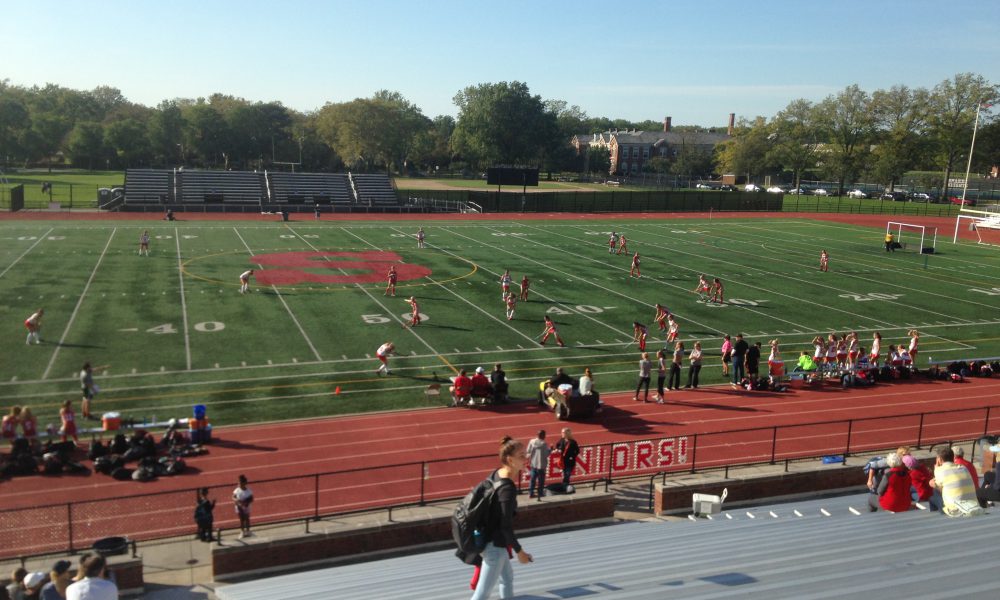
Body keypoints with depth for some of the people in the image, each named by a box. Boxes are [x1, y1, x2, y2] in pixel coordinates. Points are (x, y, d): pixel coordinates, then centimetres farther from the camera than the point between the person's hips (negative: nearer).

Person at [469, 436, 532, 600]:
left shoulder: (496, 474, -2)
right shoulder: (508, 488, -27)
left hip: (488, 538, 9)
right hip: (495, 545, -9)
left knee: (507, 578, 27)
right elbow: (506, 526, -25)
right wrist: (519, 551, -13)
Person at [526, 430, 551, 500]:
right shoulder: (544, 443, -16)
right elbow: (547, 454, -13)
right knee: (541, 479, 8)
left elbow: (528, 452, 1)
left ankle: (531, 493, 15)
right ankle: (540, 493, 13)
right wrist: (550, 449, 3)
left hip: (533, 464, 4)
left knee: (533, 479, 13)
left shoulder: (532, 441, -4)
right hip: (541, 464, -4)